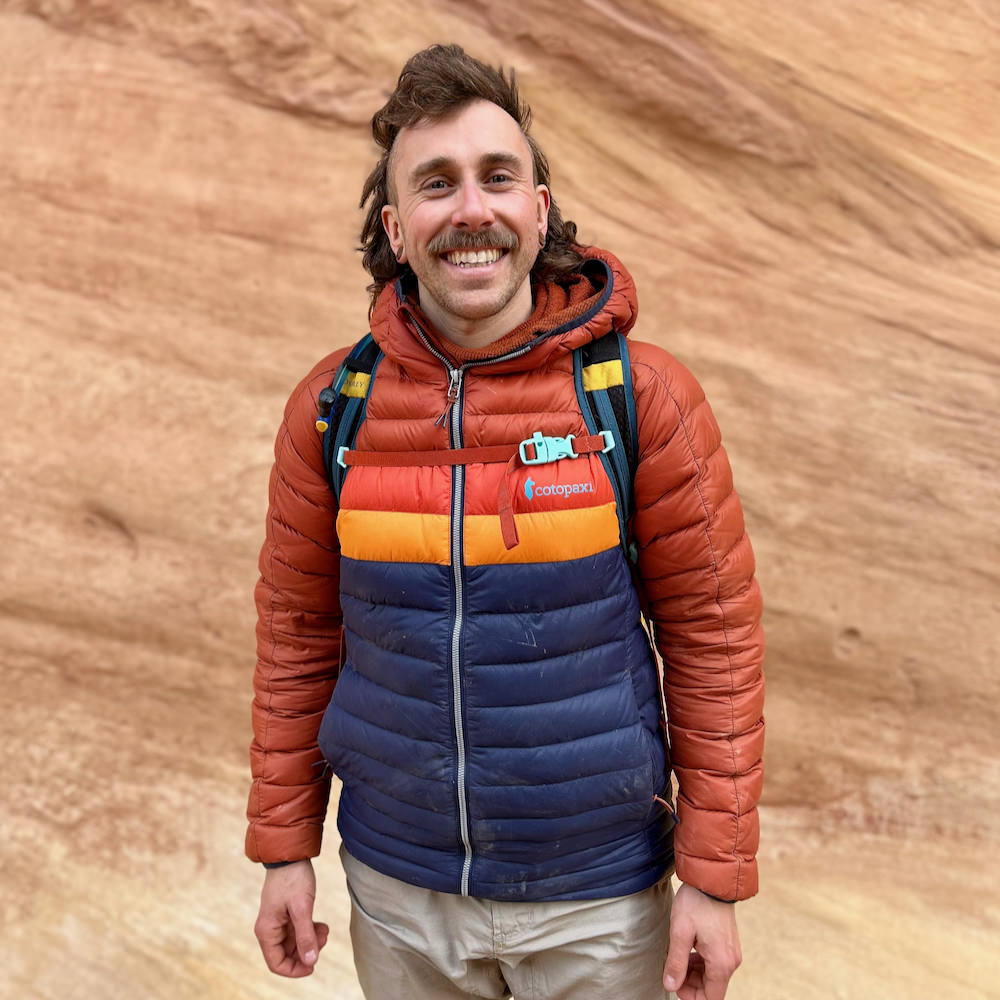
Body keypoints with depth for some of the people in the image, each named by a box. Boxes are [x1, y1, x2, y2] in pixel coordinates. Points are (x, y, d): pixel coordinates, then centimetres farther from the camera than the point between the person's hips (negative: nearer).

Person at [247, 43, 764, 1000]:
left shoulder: (645, 398, -15)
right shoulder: (330, 406, -8)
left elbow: (714, 634, -10)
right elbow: (297, 628, 0)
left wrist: (715, 879, -8)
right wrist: (284, 848, 3)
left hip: (597, 895, -2)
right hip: (397, 884, 2)